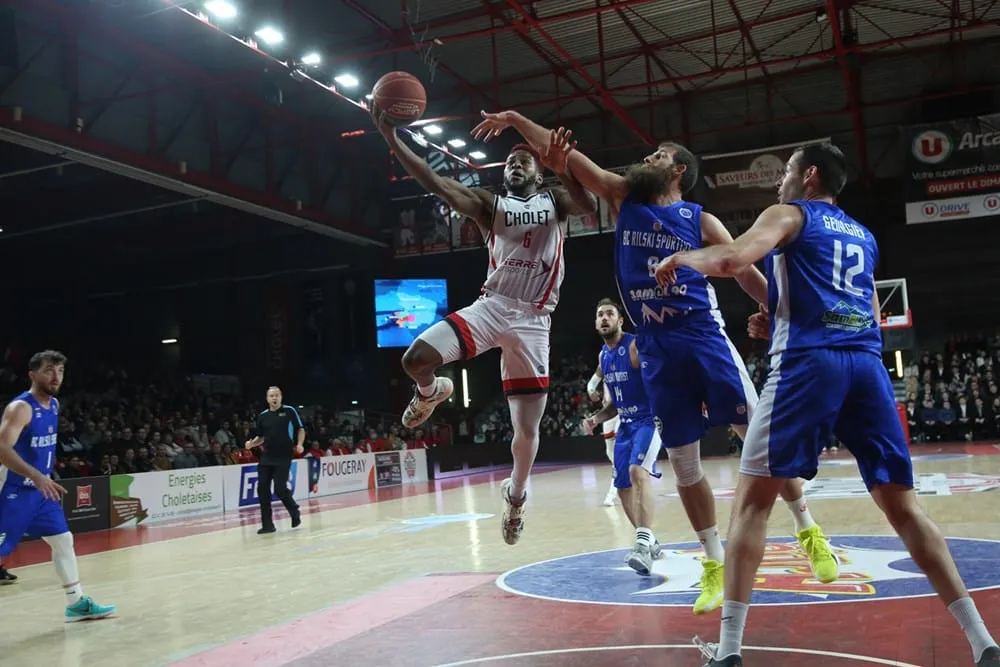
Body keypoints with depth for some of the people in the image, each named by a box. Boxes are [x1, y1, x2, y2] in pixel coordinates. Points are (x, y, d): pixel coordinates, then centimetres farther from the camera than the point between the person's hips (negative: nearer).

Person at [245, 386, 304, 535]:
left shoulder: (289, 411, -1)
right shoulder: (262, 416, 9)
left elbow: (300, 429, 4)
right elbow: (260, 437, 17)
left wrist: (299, 444, -11)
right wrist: (251, 443, -3)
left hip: (283, 458, -4)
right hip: (266, 458, 4)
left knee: (280, 489, -10)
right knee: (262, 489, -1)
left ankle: (295, 511, 20)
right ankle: (267, 524, 8)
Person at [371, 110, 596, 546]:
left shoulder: (555, 201, 11)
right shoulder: (490, 205, 9)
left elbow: (589, 206, -13)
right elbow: (437, 185, -4)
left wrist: (563, 170, -31)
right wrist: (392, 140, -14)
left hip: (532, 321, 0)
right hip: (490, 307, 0)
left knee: (527, 427, 2)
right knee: (416, 359, -24)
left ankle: (515, 496, 30)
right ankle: (430, 393, 14)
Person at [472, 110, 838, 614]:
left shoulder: (700, 220, 5)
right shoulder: (624, 198, 12)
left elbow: (748, 275, 6)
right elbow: (566, 156, 10)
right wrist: (516, 120, 7)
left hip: (704, 337, -2)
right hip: (656, 349, 3)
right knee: (682, 463, 5)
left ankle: (807, 531, 20)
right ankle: (715, 565, 18)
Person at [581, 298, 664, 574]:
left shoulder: (636, 346, -13)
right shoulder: (603, 357, 10)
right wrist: (595, 418, 1)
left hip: (649, 420, -8)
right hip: (625, 424, 8)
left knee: (638, 471, -31)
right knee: (623, 487, 11)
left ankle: (643, 544, -36)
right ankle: (649, 543, 28)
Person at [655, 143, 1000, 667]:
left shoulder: (789, 214, 10)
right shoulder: (863, 236, 29)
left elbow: (731, 260, -9)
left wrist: (681, 258, 10)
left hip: (809, 363, -5)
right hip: (867, 365, 6)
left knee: (752, 499, -1)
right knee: (902, 505, 11)